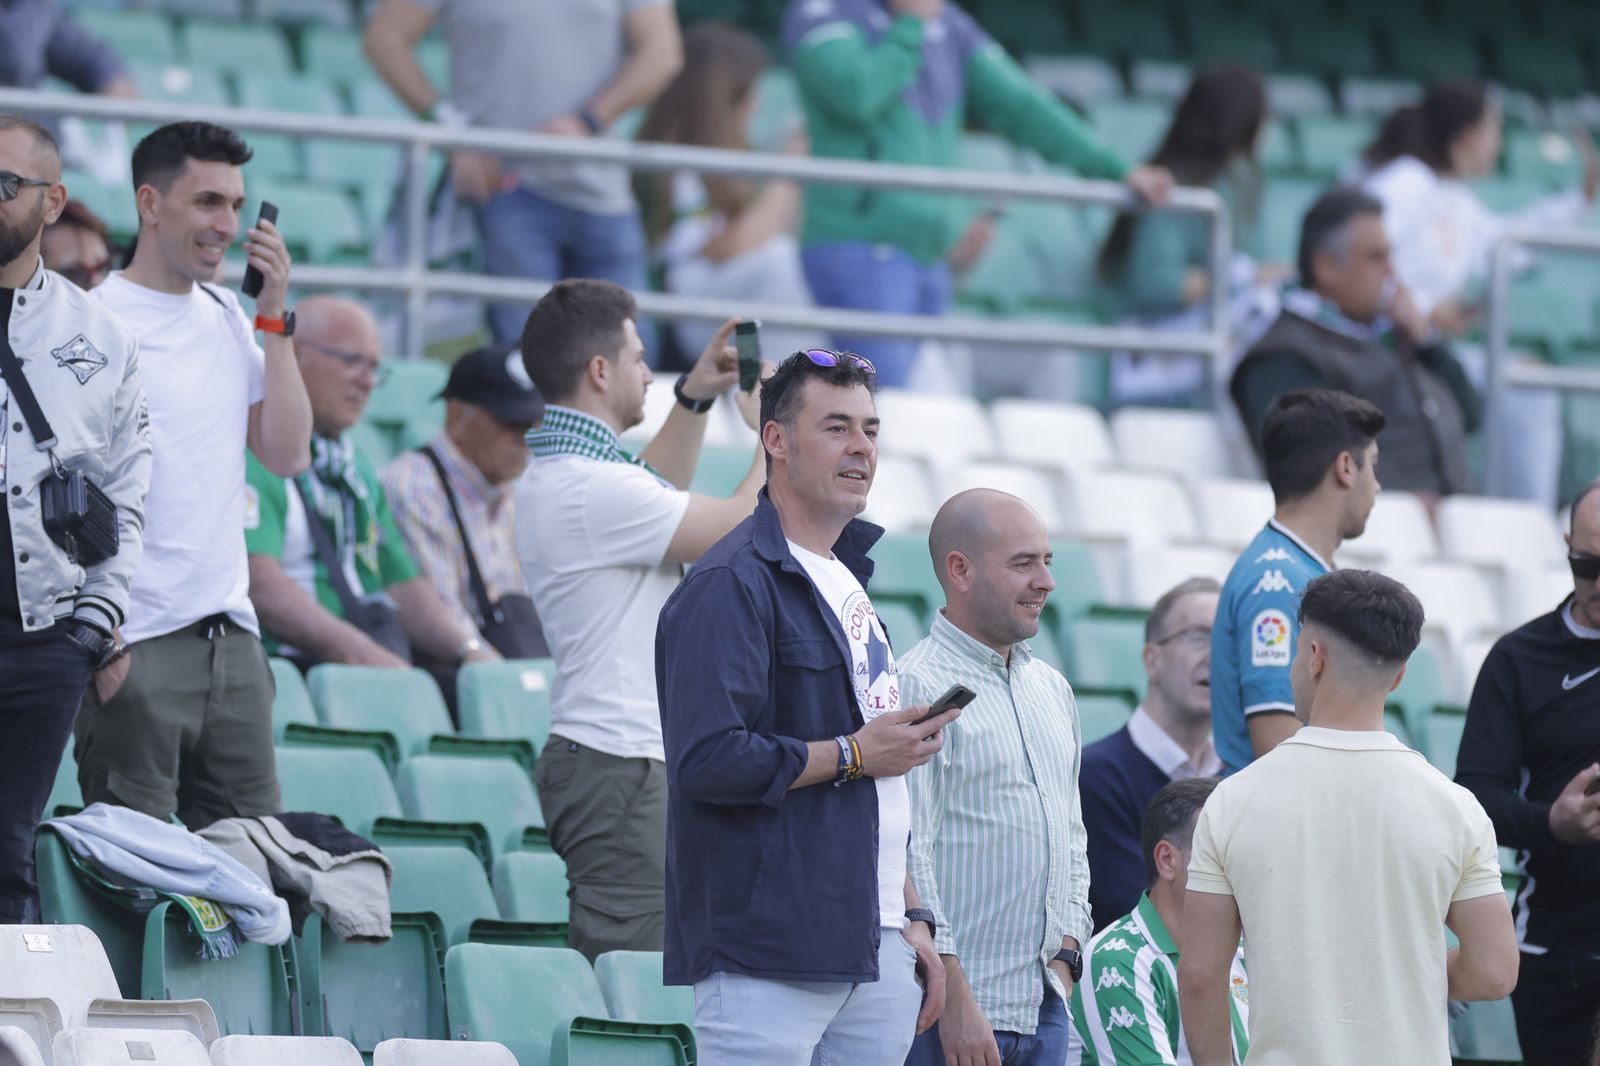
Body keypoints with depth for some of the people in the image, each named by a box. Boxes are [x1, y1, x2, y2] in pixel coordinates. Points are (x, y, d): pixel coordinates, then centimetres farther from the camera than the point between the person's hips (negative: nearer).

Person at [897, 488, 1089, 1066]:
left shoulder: (1051, 688, 18)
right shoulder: (917, 687, -9)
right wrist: (954, 1000, -18)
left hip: (1044, 1007, 8)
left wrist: (1066, 956, 12)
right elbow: (906, 858, -15)